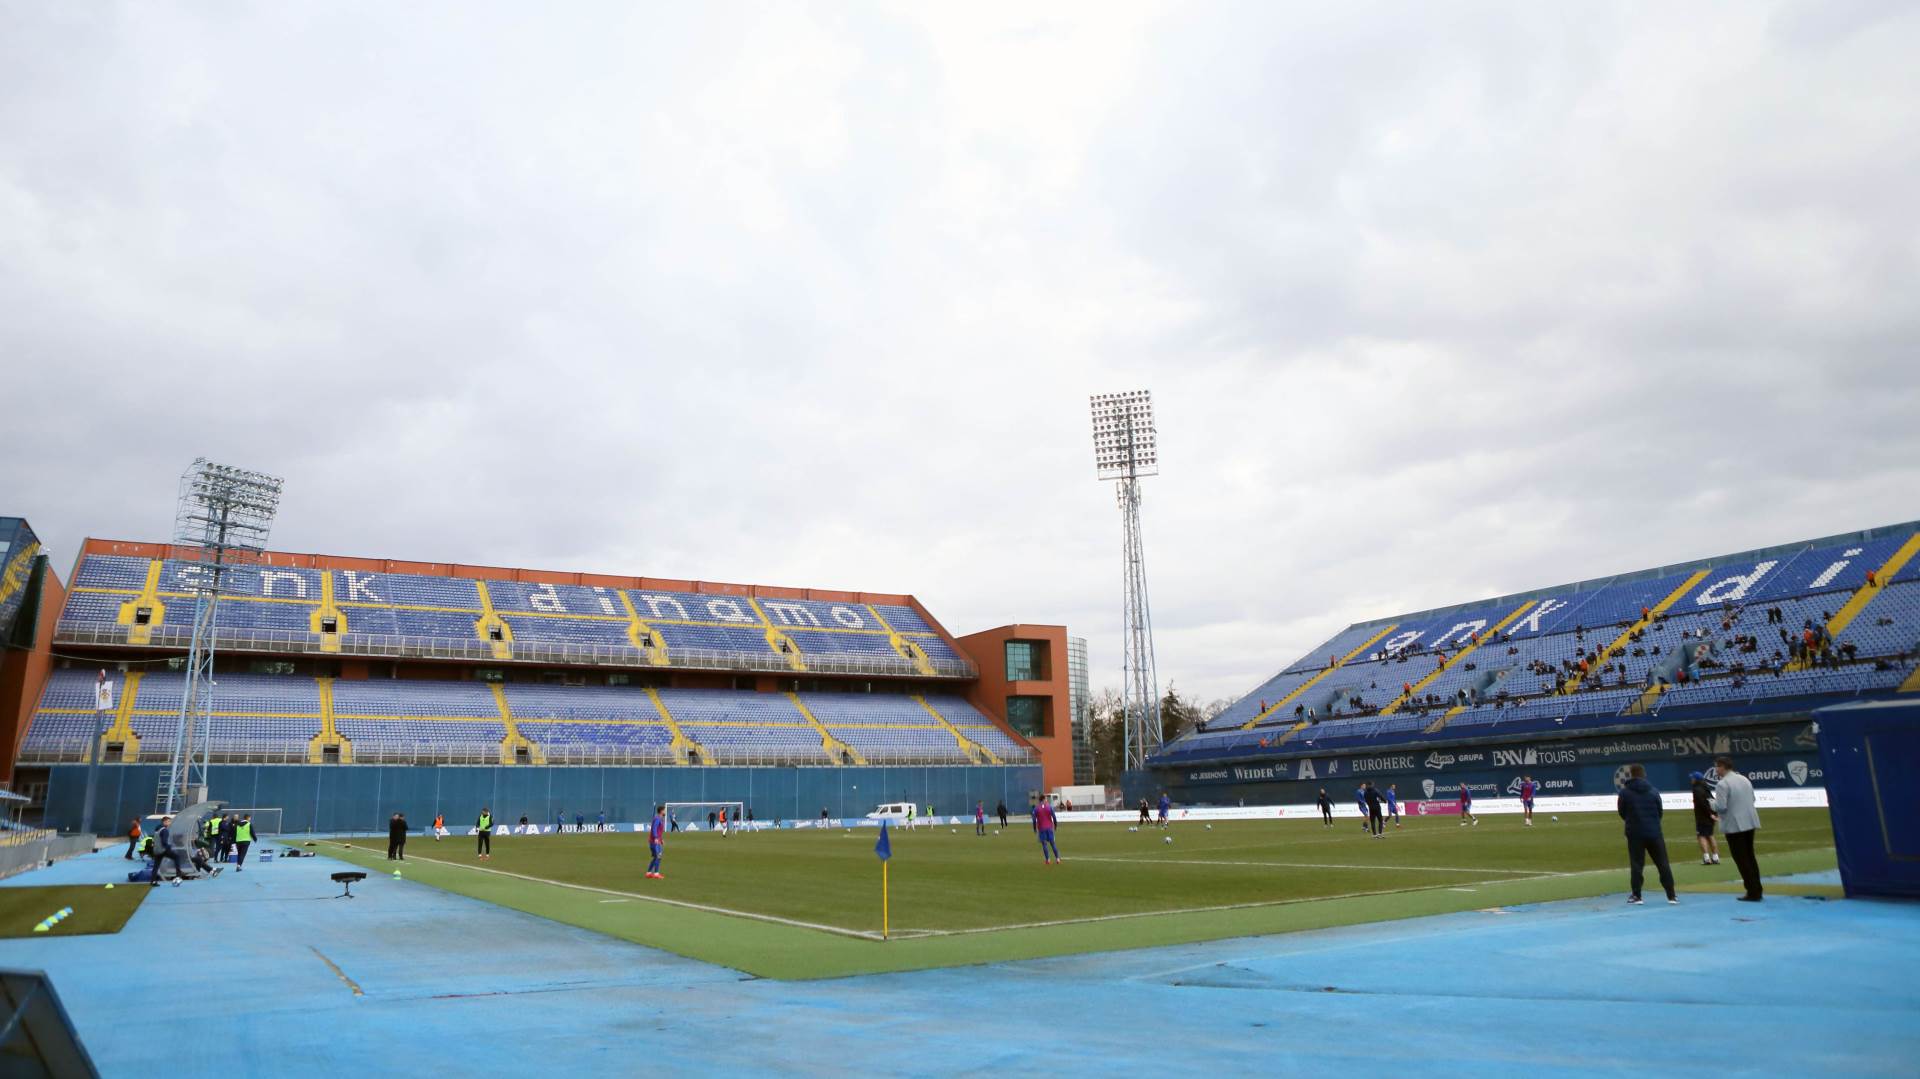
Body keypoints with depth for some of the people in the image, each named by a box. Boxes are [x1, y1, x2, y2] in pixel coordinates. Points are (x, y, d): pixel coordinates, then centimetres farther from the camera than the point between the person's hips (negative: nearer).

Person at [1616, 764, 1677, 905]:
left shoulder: (1625, 792, -6)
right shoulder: (1653, 791, 2)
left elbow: (1622, 814, 3)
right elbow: (1660, 812, 9)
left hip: (1635, 833, -2)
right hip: (1654, 832, 2)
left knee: (1636, 864, 4)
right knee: (1663, 864, 9)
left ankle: (1636, 896, 6)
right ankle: (1671, 895, 12)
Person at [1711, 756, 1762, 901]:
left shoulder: (1722, 784, -17)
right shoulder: (1744, 779, 8)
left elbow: (1720, 807, -22)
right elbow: (1752, 799, 18)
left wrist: (1712, 804, -2)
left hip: (1734, 826, -8)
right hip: (1750, 823, 8)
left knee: (1742, 860, 1)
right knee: (1750, 857, 18)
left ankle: (1753, 893, 2)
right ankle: (1757, 891, 23)